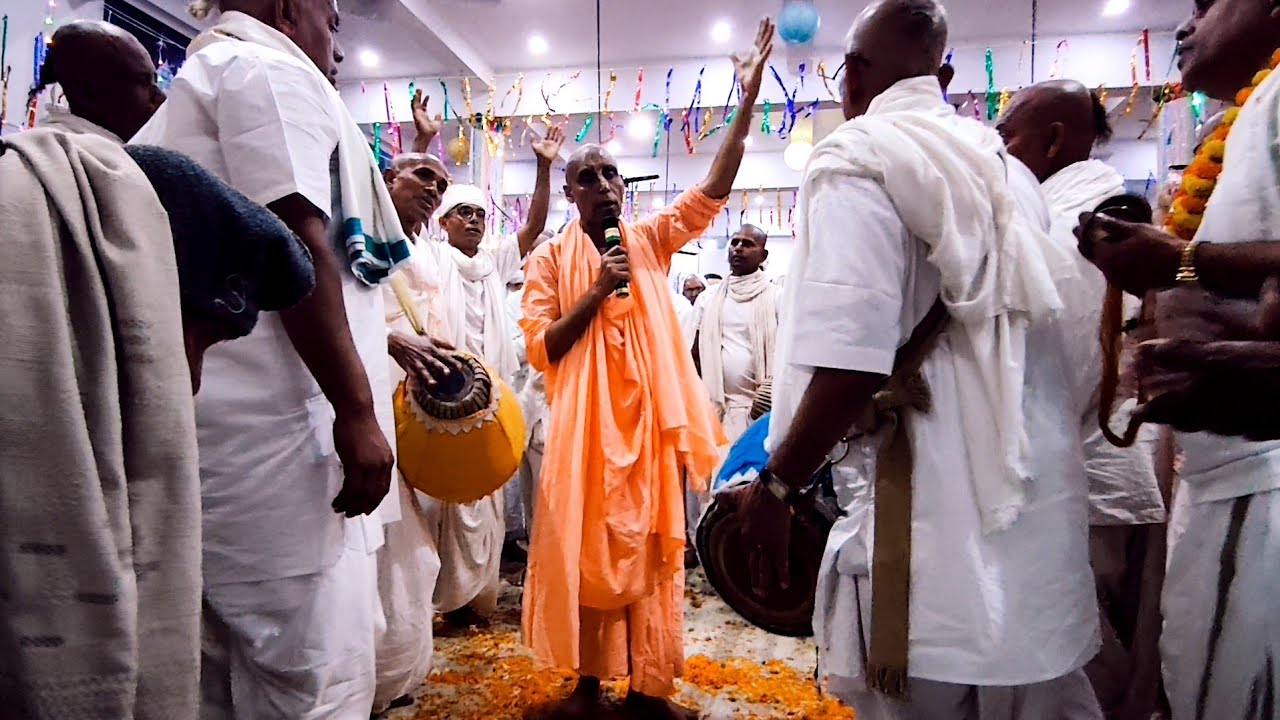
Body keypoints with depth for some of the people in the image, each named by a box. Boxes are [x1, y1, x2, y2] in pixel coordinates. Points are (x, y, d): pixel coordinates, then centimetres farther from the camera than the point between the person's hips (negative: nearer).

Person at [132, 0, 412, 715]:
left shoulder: (189, 91, 27)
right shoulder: (269, 68, -2)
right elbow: (296, 242, -16)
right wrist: (358, 408, -18)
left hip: (215, 418, 10)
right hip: (274, 422, -10)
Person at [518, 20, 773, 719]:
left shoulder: (652, 239, 8)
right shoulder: (550, 257, 2)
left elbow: (714, 189, -1)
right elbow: (538, 349, -4)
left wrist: (749, 96, -8)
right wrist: (596, 292, -14)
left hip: (647, 417, 2)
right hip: (584, 420, -2)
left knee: (650, 546, 7)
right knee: (585, 545, 6)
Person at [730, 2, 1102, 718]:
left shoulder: (859, 162, -8)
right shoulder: (1006, 168, 15)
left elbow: (851, 361, -20)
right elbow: (1052, 338, 18)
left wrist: (775, 485, -9)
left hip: (930, 513, -7)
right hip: (1041, 502, 8)